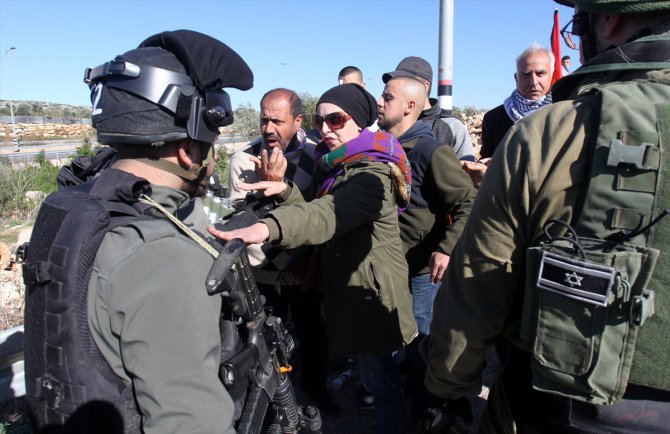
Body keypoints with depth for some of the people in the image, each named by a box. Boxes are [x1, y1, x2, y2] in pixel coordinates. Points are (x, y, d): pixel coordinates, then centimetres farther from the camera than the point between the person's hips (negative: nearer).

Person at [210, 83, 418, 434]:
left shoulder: (372, 175, -22)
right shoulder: (338, 168, 11)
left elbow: (328, 214, -41)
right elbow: (319, 210, 5)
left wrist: (267, 227, -58)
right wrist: (286, 191, -15)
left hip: (371, 291, -9)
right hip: (347, 284, 9)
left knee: (378, 375, 6)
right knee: (376, 371, 22)